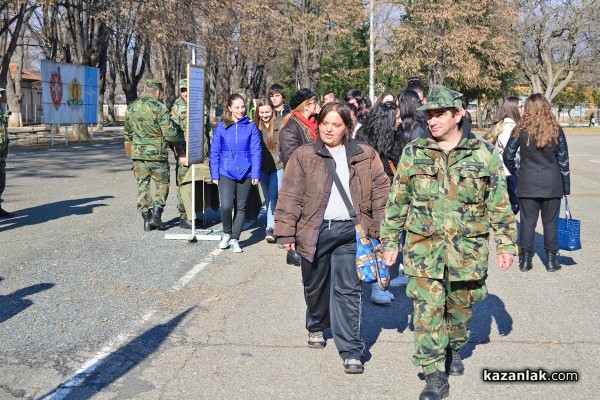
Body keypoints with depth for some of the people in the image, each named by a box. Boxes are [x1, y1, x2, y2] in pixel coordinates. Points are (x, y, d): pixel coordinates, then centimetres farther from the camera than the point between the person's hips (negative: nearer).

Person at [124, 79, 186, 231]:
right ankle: (156, 215, 0)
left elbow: (127, 133, 18)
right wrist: (180, 144, 1)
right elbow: (170, 133, -16)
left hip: (138, 153, 5)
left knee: (142, 185, 11)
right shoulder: (159, 107, -12)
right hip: (157, 154, -5)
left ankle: (146, 219, 11)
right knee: (162, 184, 10)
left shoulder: (131, 108, 8)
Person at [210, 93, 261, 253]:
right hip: (226, 173, -1)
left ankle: (234, 239, 24)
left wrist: (256, 174, -6)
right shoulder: (221, 127, 0)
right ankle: (226, 233, 14)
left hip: (245, 174, 1)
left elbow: (256, 151, -2)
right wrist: (214, 174, 1)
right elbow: (214, 152, 3)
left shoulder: (251, 127, -1)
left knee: (241, 207, 9)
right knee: (226, 206, -13)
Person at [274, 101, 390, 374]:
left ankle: (351, 351, 3)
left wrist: (382, 229, -1)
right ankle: (316, 327, 44)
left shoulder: (365, 156, 6)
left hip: (350, 231, 0)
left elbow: (381, 191, 6)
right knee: (315, 286, 16)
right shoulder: (303, 156, 3)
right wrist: (286, 233, -7)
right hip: (315, 231, 1)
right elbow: (290, 197, -1)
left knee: (347, 290, -1)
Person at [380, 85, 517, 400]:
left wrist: (506, 244, 1)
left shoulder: (483, 154, -1)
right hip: (424, 245, 0)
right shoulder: (413, 153, 0)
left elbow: (499, 204, 3)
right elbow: (397, 201, 5)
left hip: (468, 246, 1)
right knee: (427, 309, -5)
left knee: (460, 304, 15)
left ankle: (453, 348, 42)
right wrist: (390, 242, 5)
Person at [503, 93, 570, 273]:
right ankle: (551, 260, 15)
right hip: (552, 184, 1)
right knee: (550, 222, 9)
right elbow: (563, 161, 0)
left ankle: (526, 260, 11)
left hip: (527, 183, 0)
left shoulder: (521, 130, -5)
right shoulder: (556, 130, -2)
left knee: (527, 221, 7)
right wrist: (566, 187, 7)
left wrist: (515, 171, 17)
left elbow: (508, 156, -2)